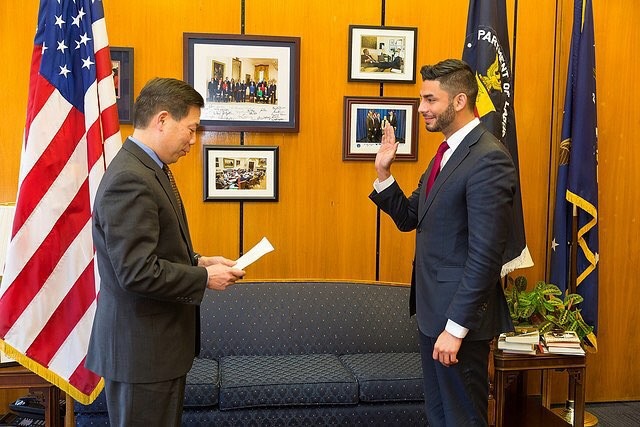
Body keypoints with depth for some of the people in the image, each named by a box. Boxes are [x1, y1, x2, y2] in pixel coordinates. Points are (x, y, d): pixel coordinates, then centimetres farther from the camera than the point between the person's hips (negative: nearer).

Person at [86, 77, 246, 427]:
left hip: (155, 343, 10)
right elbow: (137, 272, -27)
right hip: (142, 349, -10)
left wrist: (198, 262, 5)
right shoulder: (129, 180, -22)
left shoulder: (145, 169, 10)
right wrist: (205, 278, -15)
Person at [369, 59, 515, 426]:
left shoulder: (489, 158, -20)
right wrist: (384, 173, -1)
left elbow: (485, 255, -23)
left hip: (459, 314, -9)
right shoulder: (449, 152, 11)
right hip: (433, 310, 9)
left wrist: (456, 327, -22)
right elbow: (408, 218, 13)